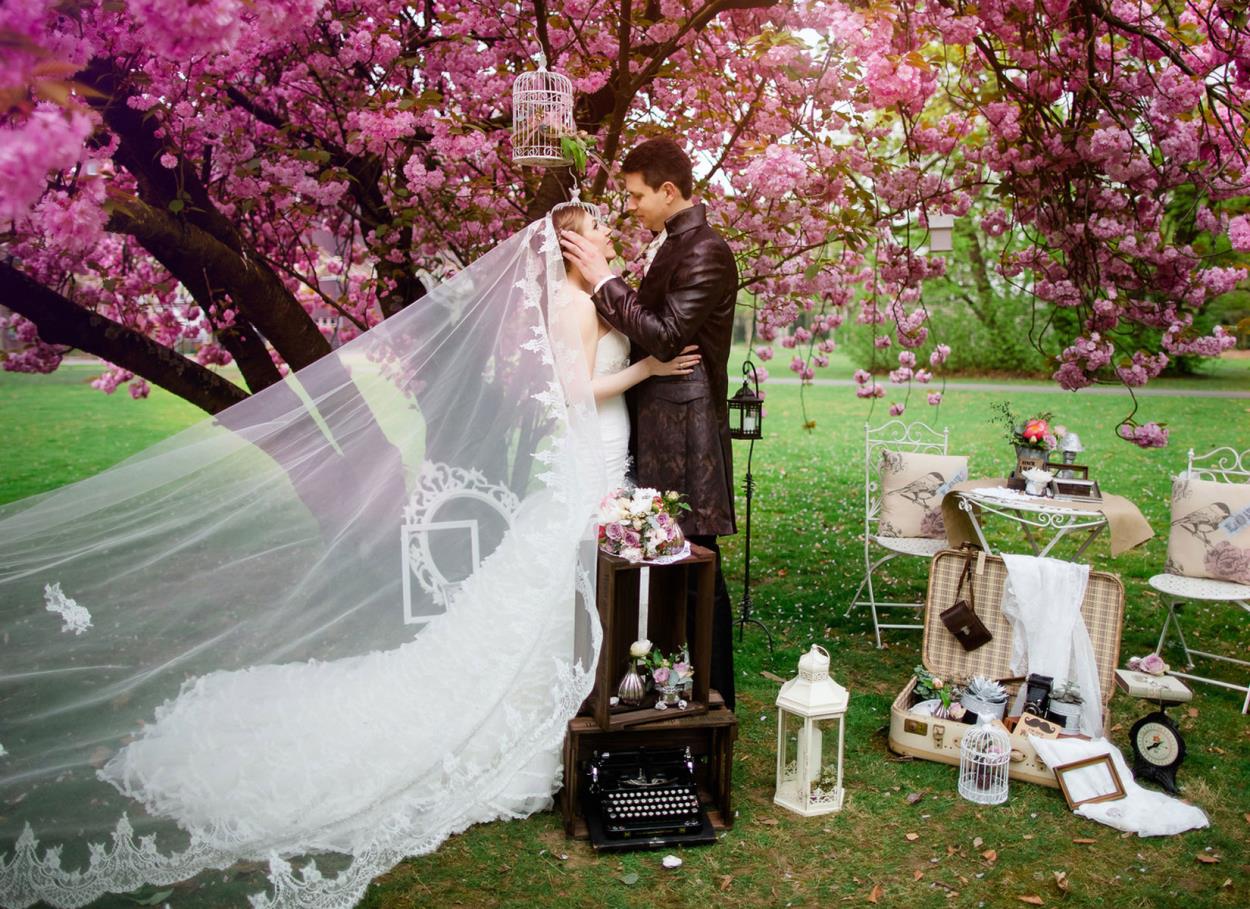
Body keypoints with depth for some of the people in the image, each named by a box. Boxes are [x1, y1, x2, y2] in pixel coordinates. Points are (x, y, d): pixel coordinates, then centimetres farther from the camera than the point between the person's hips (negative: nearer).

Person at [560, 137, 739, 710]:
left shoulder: (706, 253, -14)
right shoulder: (676, 247, 16)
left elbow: (664, 335, -22)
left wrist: (603, 280, -15)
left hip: (684, 436, -10)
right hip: (659, 434, 10)